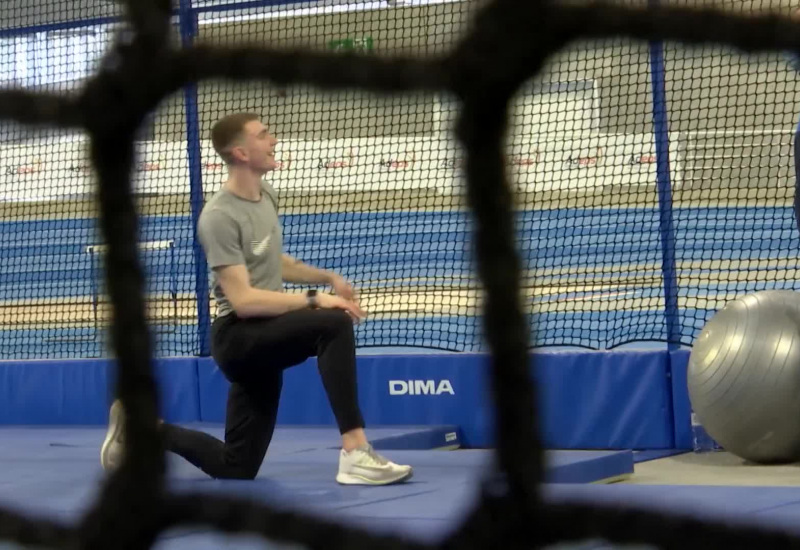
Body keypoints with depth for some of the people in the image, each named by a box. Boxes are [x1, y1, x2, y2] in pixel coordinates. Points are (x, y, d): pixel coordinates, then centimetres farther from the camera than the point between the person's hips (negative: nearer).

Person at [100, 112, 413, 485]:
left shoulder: (266, 196, 10)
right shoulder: (221, 216, -18)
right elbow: (243, 301, -24)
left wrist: (328, 277, 12)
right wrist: (314, 300, -29)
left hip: (264, 337, 9)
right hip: (237, 337, -9)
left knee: (236, 470, 12)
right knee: (334, 324, -35)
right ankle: (355, 453, -36)